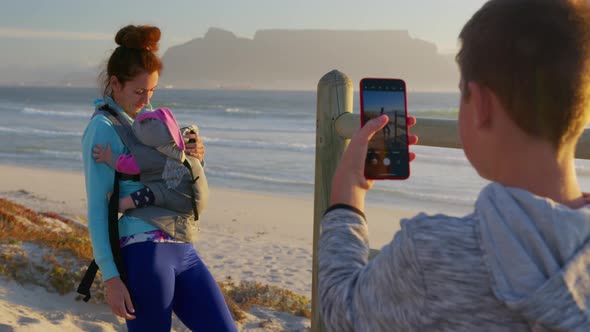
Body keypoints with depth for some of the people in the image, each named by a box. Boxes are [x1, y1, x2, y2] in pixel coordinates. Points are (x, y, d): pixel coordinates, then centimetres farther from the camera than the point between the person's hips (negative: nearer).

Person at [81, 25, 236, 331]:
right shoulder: (103, 128, -4)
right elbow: (97, 207, -8)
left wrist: (194, 157, 1)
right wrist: (111, 277, -15)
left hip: (181, 249, 8)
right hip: (144, 251, -8)